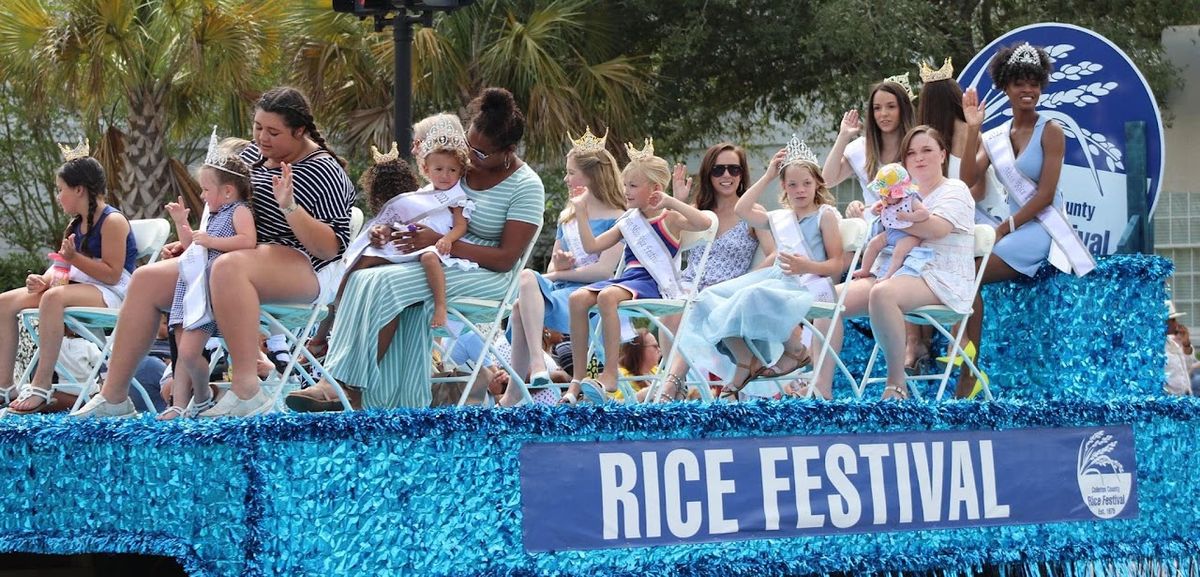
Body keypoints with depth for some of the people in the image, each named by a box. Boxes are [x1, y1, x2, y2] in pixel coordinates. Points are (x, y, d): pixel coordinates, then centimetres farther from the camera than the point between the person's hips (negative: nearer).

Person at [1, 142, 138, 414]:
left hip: (111, 294, -9)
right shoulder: (76, 224, 16)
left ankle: (41, 388, -41)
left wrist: (74, 258, -25)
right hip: (78, 287, 9)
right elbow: (63, 267, 16)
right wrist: (44, 279, -6)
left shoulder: (112, 221, -11)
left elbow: (112, 274, -18)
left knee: (53, 297, -39)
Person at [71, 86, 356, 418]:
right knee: (148, 279, -1)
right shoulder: (253, 154, 14)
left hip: (306, 272, -9)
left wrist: (290, 208, -27)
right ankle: (113, 397, -1)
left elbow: (333, 248, -17)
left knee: (228, 266, -41)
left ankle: (247, 393, -47)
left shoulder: (324, 172, -9)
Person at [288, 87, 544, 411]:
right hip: (442, 264, 6)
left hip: (488, 279, -6)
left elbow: (506, 258, -15)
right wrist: (393, 229, -3)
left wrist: (441, 242, -23)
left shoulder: (526, 187, -8)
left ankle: (347, 387, -29)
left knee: (390, 284, -29)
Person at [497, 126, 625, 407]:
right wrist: (558, 265, -1)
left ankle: (514, 394, -31)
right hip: (556, 288, 6)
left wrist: (558, 274, -5)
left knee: (521, 309, -30)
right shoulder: (566, 217, 24)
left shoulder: (615, 219, 0)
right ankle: (537, 365, -39)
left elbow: (604, 270, -11)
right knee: (527, 277, -30)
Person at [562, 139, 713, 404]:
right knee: (578, 298, -19)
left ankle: (610, 374, -32)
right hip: (627, 277, 7)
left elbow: (704, 223, -17)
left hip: (651, 282, -7)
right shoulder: (629, 221, 22)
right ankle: (578, 377, -19)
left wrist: (671, 201, -15)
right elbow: (592, 245, 21)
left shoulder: (669, 218, 2)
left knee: (607, 296, -35)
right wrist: (581, 212, 16)